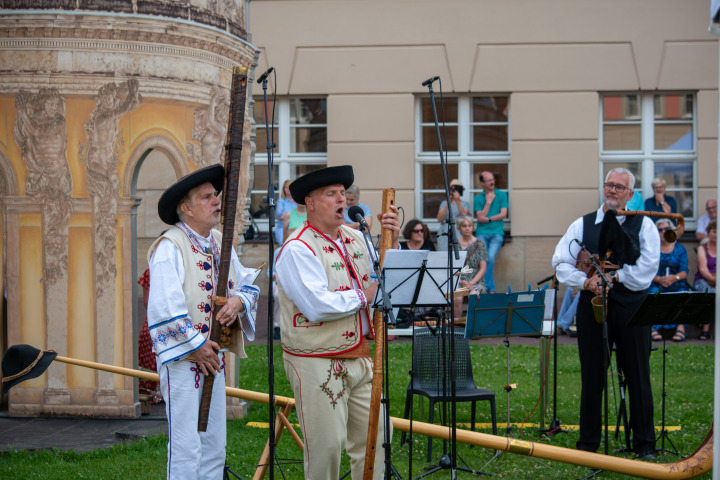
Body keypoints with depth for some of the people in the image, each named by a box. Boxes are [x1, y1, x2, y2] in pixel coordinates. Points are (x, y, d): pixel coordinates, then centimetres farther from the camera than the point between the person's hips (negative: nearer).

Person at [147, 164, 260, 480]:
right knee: (186, 448, -7)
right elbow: (164, 305, -20)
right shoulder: (170, 247, -12)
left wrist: (238, 300, -5)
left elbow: (248, 285, 19)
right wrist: (196, 345, -16)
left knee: (214, 445, 12)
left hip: (213, 357, 8)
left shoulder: (220, 243, 12)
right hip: (182, 359, -8)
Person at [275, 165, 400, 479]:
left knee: (375, 436, 9)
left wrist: (391, 242, -2)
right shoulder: (298, 249, -13)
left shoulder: (355, 239, 11)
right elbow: (317, 305, -24)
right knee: (326, 445, -1)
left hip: (360, 357, 7)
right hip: (317, 364, -7)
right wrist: (362, 297, -13)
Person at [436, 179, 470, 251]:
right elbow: (439, 219, 3)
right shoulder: (444, 203, 18)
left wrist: (457, 202, -15)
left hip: (459, 234, -1)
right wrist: (447, 205, -6)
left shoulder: (465, 204, 14)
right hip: (444, 234, 1)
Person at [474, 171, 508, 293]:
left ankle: (489, 289, -14)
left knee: (490, 257, -21)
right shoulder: (478, 198, 11)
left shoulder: (502, 195, 11)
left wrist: (488, 219, -3)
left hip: (497, 233, -1)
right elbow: (480, 218, 0)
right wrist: (488, 202, -3)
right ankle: (491, 288, -11)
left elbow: (503, 214, 2)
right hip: (482, 233, 1)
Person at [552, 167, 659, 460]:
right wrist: (585, 281, -13)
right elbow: (561, 262, 3)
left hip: (631, 306, -1)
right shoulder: (582, 225, 10)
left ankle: (645, 444, 10)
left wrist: (614, 276, -14)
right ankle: (588, 442, 14)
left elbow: (647, 267, -5)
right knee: (591, 375, 4)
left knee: (637, 375, 1)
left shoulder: (643, 225, 6)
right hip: (592, 304, 1)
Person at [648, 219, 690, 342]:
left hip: (677, 284, 1)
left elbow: (684, 272, 0)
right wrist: (659, 279, -21)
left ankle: (680, 327, -35)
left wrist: (675, 277, -22)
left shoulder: (680, 249, 12)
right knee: (654, 293, -34)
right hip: (656, 284, 0)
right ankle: (654, 327, -37)